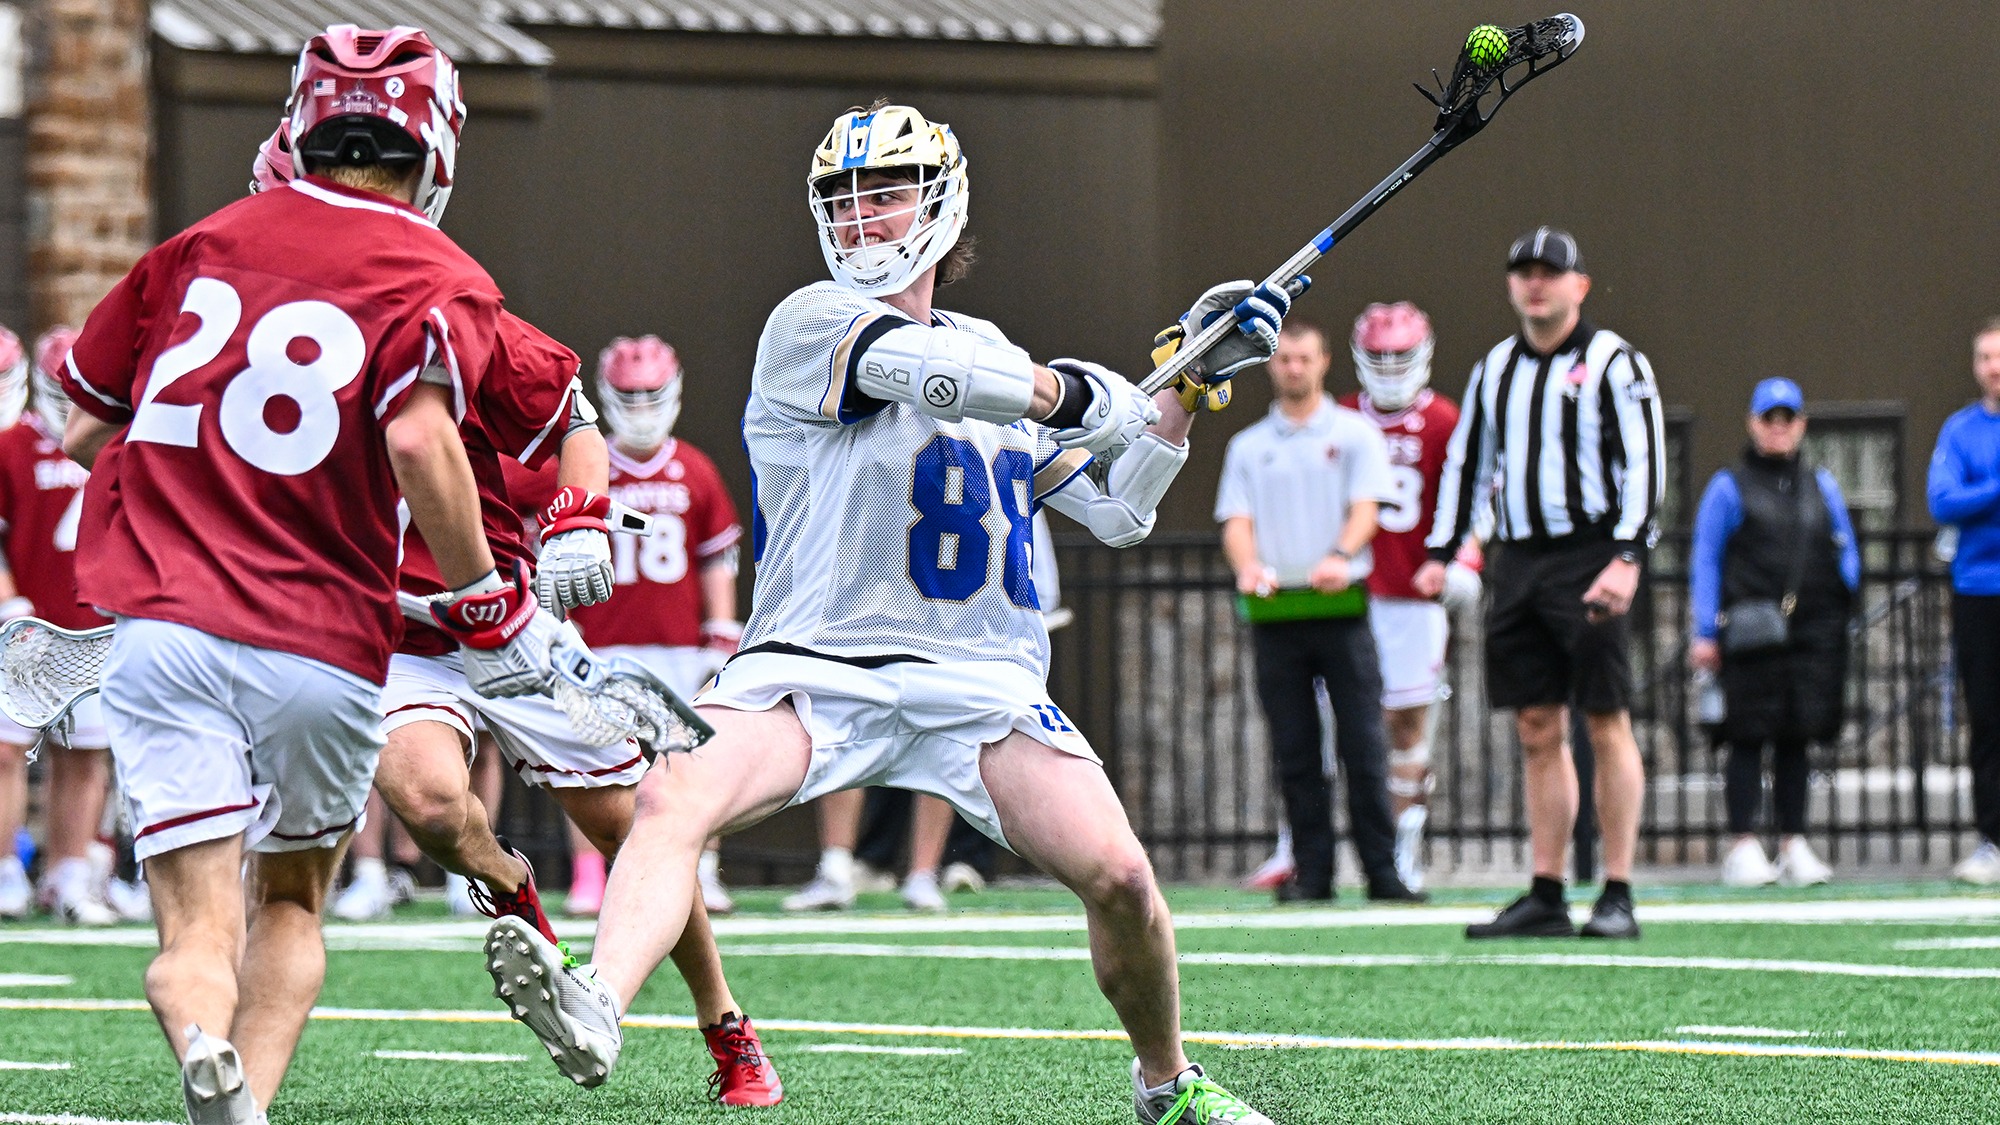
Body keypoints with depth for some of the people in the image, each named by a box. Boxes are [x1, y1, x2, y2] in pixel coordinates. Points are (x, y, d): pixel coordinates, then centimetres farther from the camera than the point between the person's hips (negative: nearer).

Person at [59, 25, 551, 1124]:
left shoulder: (201, 244, 13)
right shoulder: (442, 281, 1)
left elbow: (84, 433, 19)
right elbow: (417, 435, -18)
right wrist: (488, 603, -8)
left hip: (162, 627, 1)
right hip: (326, 651, -1)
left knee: (199, 933, -5)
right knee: (290, 901, 22)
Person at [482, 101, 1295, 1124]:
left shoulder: (994, 353, 19)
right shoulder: (810, 323, 0)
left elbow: (1117, 512, 24)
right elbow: (935, 373, -20)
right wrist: (1084, 397, -9)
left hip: (984, 678, 4)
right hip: (811, 667, -4)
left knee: (1117, 875, -14)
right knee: (673, 797, -32)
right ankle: (596, 1012, -52)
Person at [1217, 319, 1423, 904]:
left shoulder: (1355, 434, 9)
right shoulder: (1248, 447, 16)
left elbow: (1365, 509, -3)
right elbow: (1236, 520, 6)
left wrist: (1341, 557, -24)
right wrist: (1249, 566, -17)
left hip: (1342, 607, -2)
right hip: (1274, 612, 2)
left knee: (1363, 745, -6)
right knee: (1294, 751, 1)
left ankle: (1382, 870, -5)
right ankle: (1311, 871, 4)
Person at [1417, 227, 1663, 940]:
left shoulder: (1612, 363, -3)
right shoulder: (1495, 370, 16)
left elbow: (1643, 464, -9)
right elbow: (1467, 462, 23)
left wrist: (1626, 559, -18)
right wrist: (1440, 554, 16)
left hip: (1588, 555, -6)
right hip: (1518, 561, 6)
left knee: (1607, 725, -5)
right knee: (1538, 732, 6)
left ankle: (1618, 896, -4)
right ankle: (1545, 895, 9)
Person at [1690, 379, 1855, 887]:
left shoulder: (1821, 487, 17)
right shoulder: (1729, 487, 5)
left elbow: (1846, 552, 21)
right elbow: (1704, 560, 2)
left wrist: (1844, 603, 2)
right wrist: (1704, 633, -6)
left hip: (1810, 631, 4)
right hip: (1750, 631, -4)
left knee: (1795, 739, 7)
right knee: (1749, 738, -5)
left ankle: (1794, 844, 12)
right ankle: (1743, 846, -3)